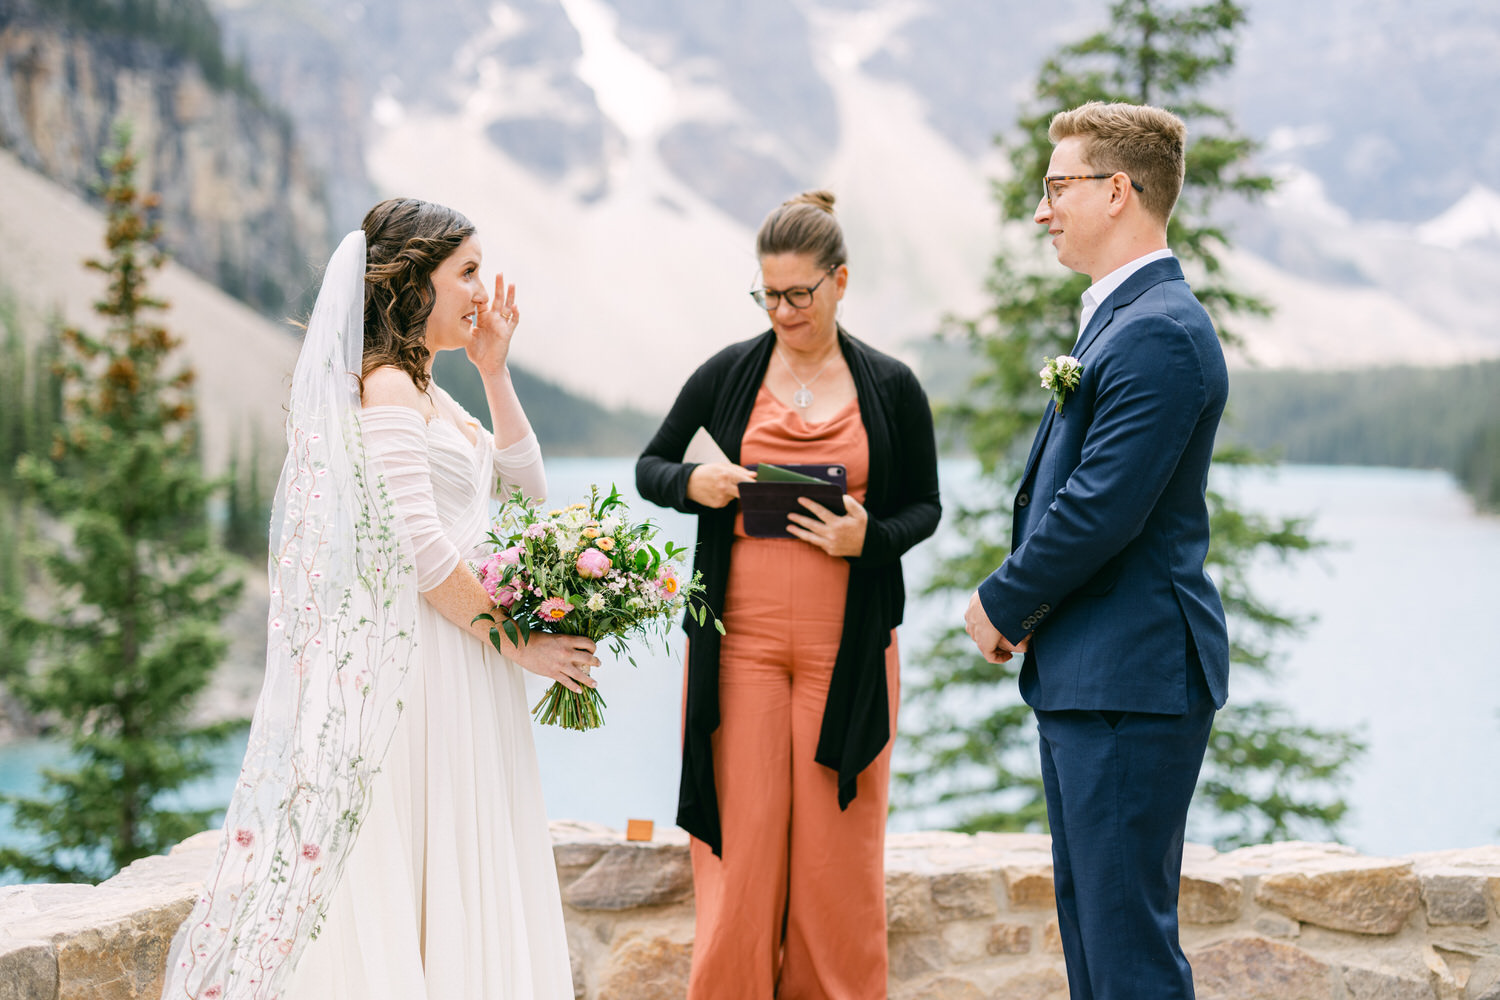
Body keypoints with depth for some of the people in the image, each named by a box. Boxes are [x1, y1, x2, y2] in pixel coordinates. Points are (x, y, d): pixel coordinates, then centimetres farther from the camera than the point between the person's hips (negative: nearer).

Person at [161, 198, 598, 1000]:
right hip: (420, 656, -10)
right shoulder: (385, 386, -13)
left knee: (467, 874, 11)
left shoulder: (422, 387, 16)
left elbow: (524, 481, 19)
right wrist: (519, 644, -12)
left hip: (460, 652, 10)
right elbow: (424, 555, -19)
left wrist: (494, 369, 10)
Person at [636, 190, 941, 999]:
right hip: (740, 637, 0)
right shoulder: (729, 374, 6)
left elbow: (925, 505, 10)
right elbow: (649, 467, 15)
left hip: (846, 647, 0)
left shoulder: (890, 388, 4)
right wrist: (692, 484, -8)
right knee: (738, 846, -1)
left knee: (837, 851, 3)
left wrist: (869, 538, -11)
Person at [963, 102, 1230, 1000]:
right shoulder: (1122, 318, 17)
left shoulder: (1160, 333, -18)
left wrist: (1001, 604, -8)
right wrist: (1024, 603, 7)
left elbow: (1102, 510, -23)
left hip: (1133, 675, -11)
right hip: (1086, 670, 11)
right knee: (1089, 920, 17)